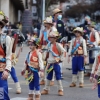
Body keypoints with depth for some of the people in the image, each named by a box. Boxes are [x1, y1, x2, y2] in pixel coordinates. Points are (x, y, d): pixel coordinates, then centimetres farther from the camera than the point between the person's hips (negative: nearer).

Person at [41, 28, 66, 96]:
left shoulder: (58, 45, -11)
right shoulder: (49, 45, 8)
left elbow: (64, 52, -11)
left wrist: (60, 59, -10)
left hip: (56, 63, -6)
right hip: (50, 63, 6)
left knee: (58, 77, -1)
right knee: (48, 77, 12)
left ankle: (60, 90, 7)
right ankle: (46, 90, 19)